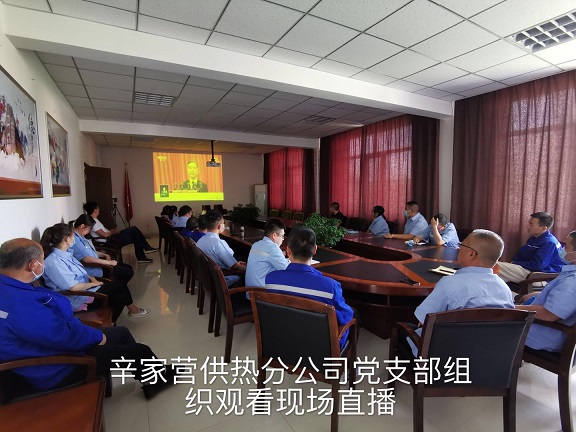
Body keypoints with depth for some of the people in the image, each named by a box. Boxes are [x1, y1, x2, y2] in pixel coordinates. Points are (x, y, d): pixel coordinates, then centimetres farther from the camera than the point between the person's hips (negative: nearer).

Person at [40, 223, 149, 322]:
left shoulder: (64, 253, 3)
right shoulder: (53, 261, -25)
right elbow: (74, 287, -27)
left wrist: (91, 278, 2)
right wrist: (94, 283, -12)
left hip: (84, 288, 9)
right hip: (78, 299, -9)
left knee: (120, 297, 1)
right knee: (120, 285, -6)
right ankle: (132, 309, 20)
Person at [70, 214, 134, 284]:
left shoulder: (79, 236, 10)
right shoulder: (74, 240, -24)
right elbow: (86, 259, -29)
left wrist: (104, 255, 4)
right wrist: (109, 262, -22)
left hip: (96, 264, 10)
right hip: (93, 270, -10)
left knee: (128, 268, 11)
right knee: (129, 272, -9)